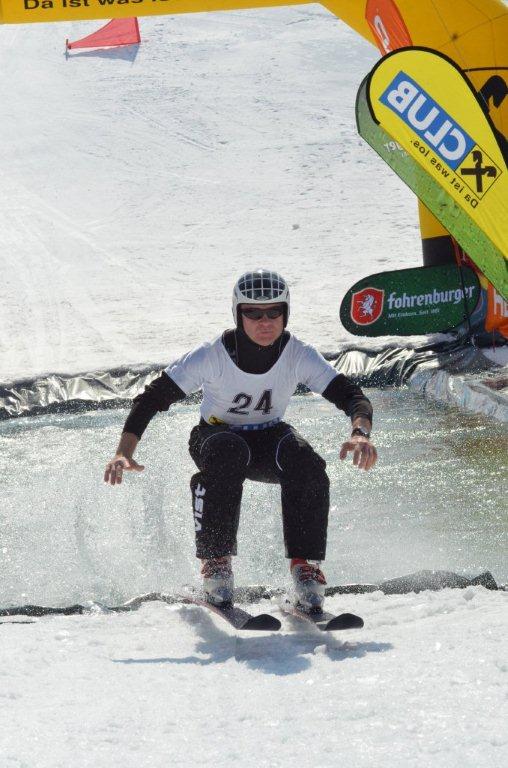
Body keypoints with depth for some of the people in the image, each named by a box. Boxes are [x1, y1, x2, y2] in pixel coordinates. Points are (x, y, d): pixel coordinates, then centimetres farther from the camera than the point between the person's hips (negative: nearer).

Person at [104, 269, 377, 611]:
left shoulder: (299, 356, -20)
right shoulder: (213, 356, -25)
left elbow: (353, 396, -24)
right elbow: (151, 400, -24)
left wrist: (361, 434, -48)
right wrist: (124, 453, -39)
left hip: (268, 440, 2)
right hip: (215, 437, -2)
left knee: (303, 459, -33)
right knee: (227, 454, -38)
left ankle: (306, 564, -23)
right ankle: (215, 561, -27)